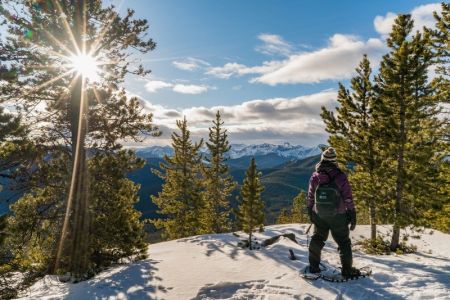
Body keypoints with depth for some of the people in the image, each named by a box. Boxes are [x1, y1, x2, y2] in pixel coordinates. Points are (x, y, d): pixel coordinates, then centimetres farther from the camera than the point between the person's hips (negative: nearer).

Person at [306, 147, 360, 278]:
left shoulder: (315, 176, -6)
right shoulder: (340, 177, -16)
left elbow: (310, 197, 2)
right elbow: (348, 199, -11)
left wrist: (310, 213, 14)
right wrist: (352, 216, -1)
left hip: (319, 216, 3)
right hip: (338, 217, -3)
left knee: (317, 239, 20)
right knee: (343, 242, 13)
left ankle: (314, 266, 27)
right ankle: (347, 269, 20)